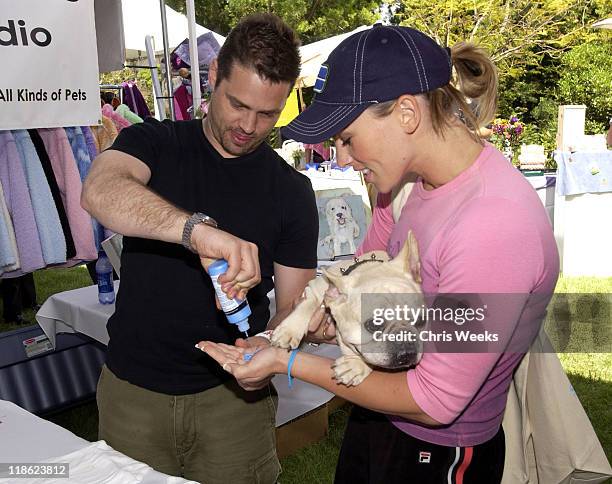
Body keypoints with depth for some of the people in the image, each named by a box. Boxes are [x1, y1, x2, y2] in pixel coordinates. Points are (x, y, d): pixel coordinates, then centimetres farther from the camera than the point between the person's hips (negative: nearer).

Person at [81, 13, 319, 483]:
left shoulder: (291, 190, -1)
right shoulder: (155, 143, -3)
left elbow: (295, 302, -1)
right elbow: (100, 191, -26)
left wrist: (270, 347, -23)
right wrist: (198, 229, -43)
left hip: (233, 394, 1)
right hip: (132, 390, 0)